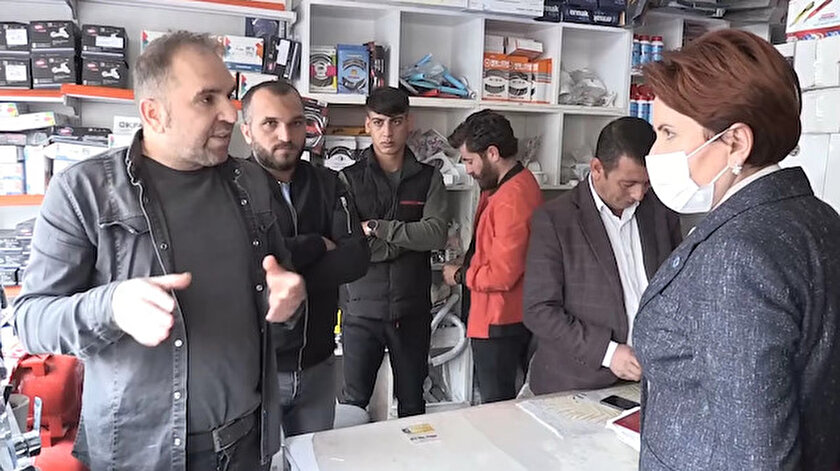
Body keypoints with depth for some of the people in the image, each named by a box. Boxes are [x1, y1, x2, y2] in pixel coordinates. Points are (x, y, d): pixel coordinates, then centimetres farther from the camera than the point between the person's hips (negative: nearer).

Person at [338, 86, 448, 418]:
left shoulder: (429, 179, 3)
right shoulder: (349, 179, -2)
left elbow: (436, 234, -12)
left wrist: (376, 228, -16)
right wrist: (408, 240, -13)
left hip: (413, 309, 2)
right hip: (361, 309, -1)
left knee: (412, 401, 17)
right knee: (354, 402, 7)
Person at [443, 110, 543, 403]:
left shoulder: (511, 198, -23)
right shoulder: (520, 183, 9)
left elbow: (502, 275, -23)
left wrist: (460, 275, -8)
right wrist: (468, 259, 3)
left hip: (499, 322, -10)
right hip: (516, 316, 10)